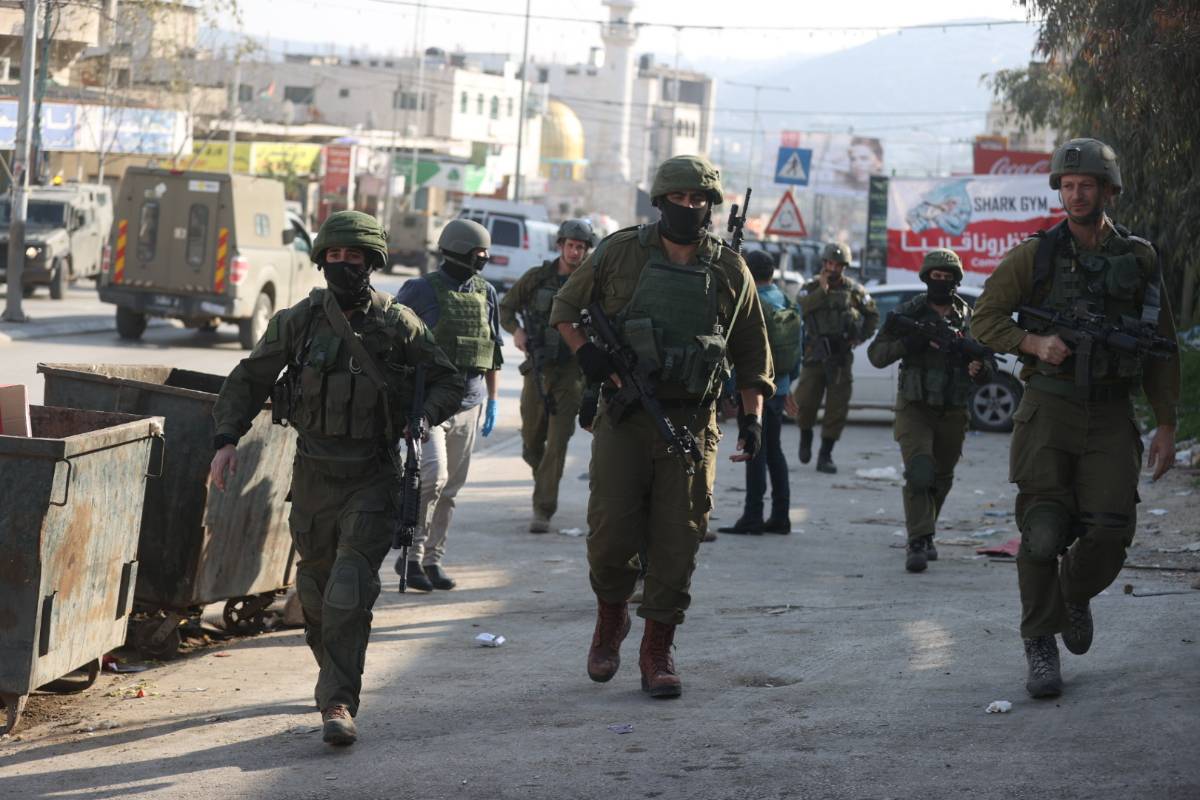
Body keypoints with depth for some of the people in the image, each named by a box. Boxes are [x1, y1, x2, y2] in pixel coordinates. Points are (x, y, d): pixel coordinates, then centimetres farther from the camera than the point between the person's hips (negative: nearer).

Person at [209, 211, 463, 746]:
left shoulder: (397, 324, -5)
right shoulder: (298, 321, -1)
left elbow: (447, 381, 5)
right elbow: (248, 381, 8)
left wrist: (425, 417, -16)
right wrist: (226, 439, -5)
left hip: (371, 480, -3)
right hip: (313, 477, 3)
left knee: (349, 593, -14)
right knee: (315, 592, 13)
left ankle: (338, 703, -12)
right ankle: (337, 677, 37)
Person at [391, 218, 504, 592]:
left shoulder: (486, 294, 12)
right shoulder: (421, 290, -5)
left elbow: (494, 350, 20)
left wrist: (492, 400, 17)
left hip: (468, 403, 6)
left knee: (450, 488, 8)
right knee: (433, 476, -17)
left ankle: (432, 559, 16)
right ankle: (411, 556, -4)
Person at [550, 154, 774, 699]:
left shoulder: (730, 271, 5)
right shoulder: (620, 252, 1)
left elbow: (751, 353, 13)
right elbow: (564, 308, 11)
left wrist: (752, 416, 1)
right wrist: (584, 351, -7)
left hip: (690, 425, 1)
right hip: (624, 419, -1)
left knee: (677, 542, -1)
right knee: (611, 536, -4)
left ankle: (657, 653, 11)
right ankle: (610, 620, 24)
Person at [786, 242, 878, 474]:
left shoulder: (853, 290, 6)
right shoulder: (811, 287, 2)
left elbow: (872, 315, 19)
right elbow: (801, 307, -19)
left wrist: (861, 337, 7)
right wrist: (822, 290, -21)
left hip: (841, 358, 1)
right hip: (815, 355, -1)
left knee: (837, 408, -1)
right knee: (805, 402, -7)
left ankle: (825, 456, 8)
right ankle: (805, 437, 24)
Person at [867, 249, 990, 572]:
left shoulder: (969, 317, 7)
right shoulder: (908, 313, 0)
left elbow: (988, 366, 12)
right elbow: (876, 355, -2)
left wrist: (979, 368, -13)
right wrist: (911, 341, -18)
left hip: (953, 412, 3)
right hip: (915, 408, -3)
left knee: (941, 478, 13)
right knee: (919, 472, -19)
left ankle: (923, 536, 31)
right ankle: (919, 543, -21)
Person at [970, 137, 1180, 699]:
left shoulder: (1139, 260, 9)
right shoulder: (1035, 256, 4)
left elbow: (1163, 351, 12)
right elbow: (984, 321, 3)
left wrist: (1166, 427, 7)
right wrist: (1035, 342, -15)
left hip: (1110, 419, 1)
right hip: (1049, 409, -1)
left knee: (1111, 530, -10)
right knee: (1044, 531, -8)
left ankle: (1076, 595, 22)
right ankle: (1040, 648, 5)